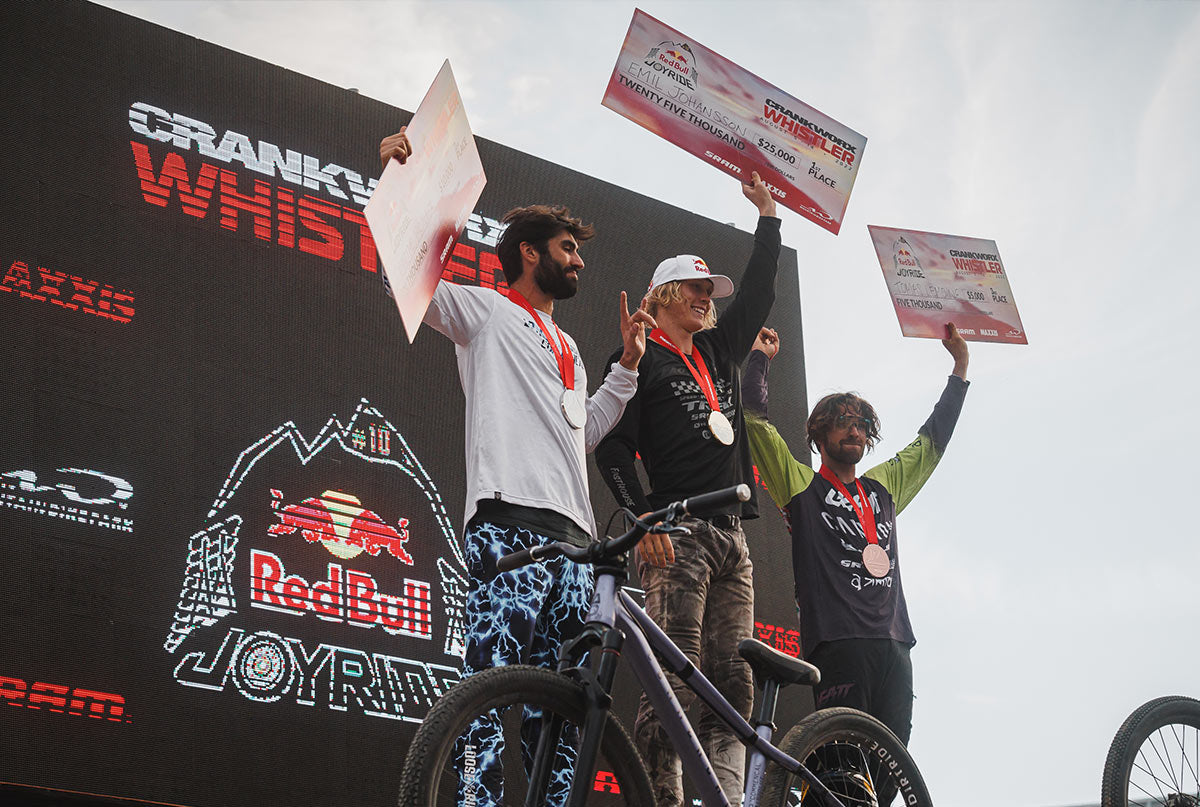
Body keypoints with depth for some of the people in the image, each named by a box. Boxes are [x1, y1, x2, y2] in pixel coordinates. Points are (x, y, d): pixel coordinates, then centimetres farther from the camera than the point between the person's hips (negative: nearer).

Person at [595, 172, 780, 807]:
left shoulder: (719, 351, 25)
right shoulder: (641, 360, 5)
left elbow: (758, 295, 33)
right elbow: (610, 445, -4)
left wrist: (767, 214, 30)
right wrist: (644, 515, -15)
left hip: (730, 537, 7)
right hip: (676, 535, -7)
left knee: (732, 686, -1)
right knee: (674, 682, -15)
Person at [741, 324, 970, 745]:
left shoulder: (883, 488, 25)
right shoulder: (803, 485, 11)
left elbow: (932, 441, 34)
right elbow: (755, 418, 4)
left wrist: (960, 367, 36)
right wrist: (759, 357, 10)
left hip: (893, 645, 5)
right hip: (837, 643, -5)